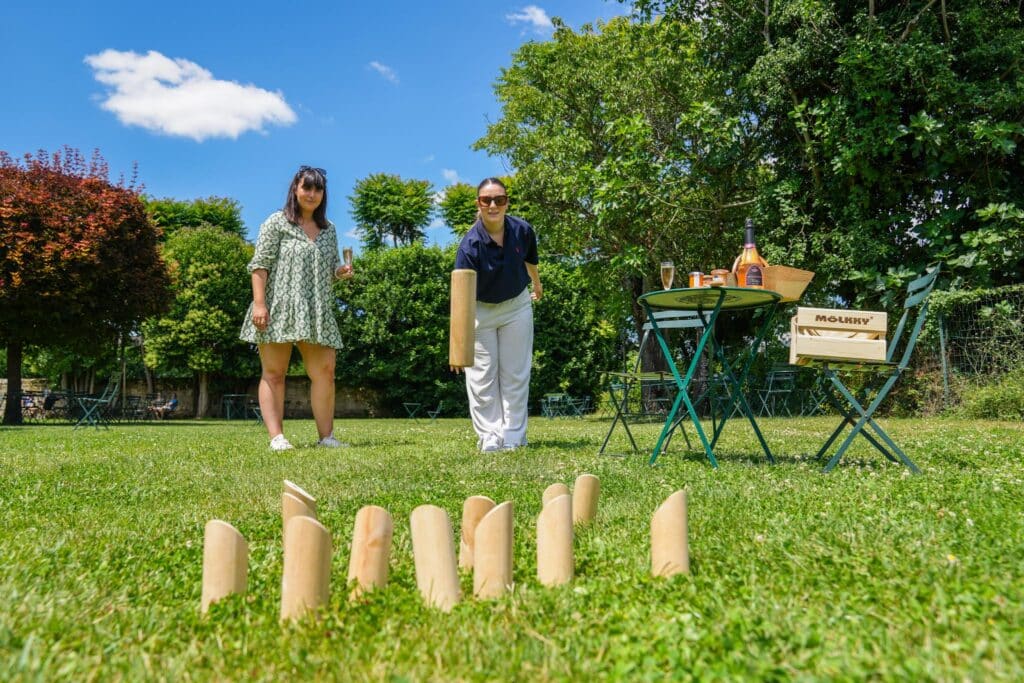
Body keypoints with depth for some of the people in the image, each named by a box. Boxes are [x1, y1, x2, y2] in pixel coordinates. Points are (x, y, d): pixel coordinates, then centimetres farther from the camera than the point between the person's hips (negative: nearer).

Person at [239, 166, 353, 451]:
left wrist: (342, 271, -2)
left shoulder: (329, 229, 17)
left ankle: (326, 436, 4)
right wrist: (259, 303, -15)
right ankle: (276, 437, -1)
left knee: (324, 371, -2)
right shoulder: (277, 222, 2)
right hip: (279, 309, -4)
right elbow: (260, 264, -5)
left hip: (317, 312, 5)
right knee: (274, 373, -1)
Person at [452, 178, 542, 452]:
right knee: (482, 377, -1)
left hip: (517, 306, 3)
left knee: (515, 375, 4)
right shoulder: (470, 245, -28)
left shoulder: (523, 230, -18)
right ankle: (489, 439, 10)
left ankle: (513, 438, 13)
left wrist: (537, 285, 25)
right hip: (480, 310, -2)